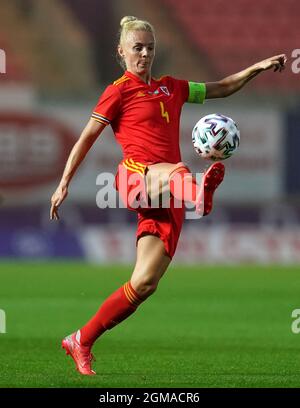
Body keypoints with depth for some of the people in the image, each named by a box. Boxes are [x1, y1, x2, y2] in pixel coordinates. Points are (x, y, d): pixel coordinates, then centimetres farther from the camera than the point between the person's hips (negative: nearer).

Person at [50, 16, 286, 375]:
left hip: (164, 198, 5)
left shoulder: (171, 88, 23)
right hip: (134, 177, -5)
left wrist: (257, 68, 18)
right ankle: (199, 193, -81)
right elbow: (87, 138, 5)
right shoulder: (119, 91, 6)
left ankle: (81, 342, 6)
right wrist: (64, 183, 1)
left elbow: (220, 88, 31)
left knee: (144, 283, -5)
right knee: (173, 171, -42)